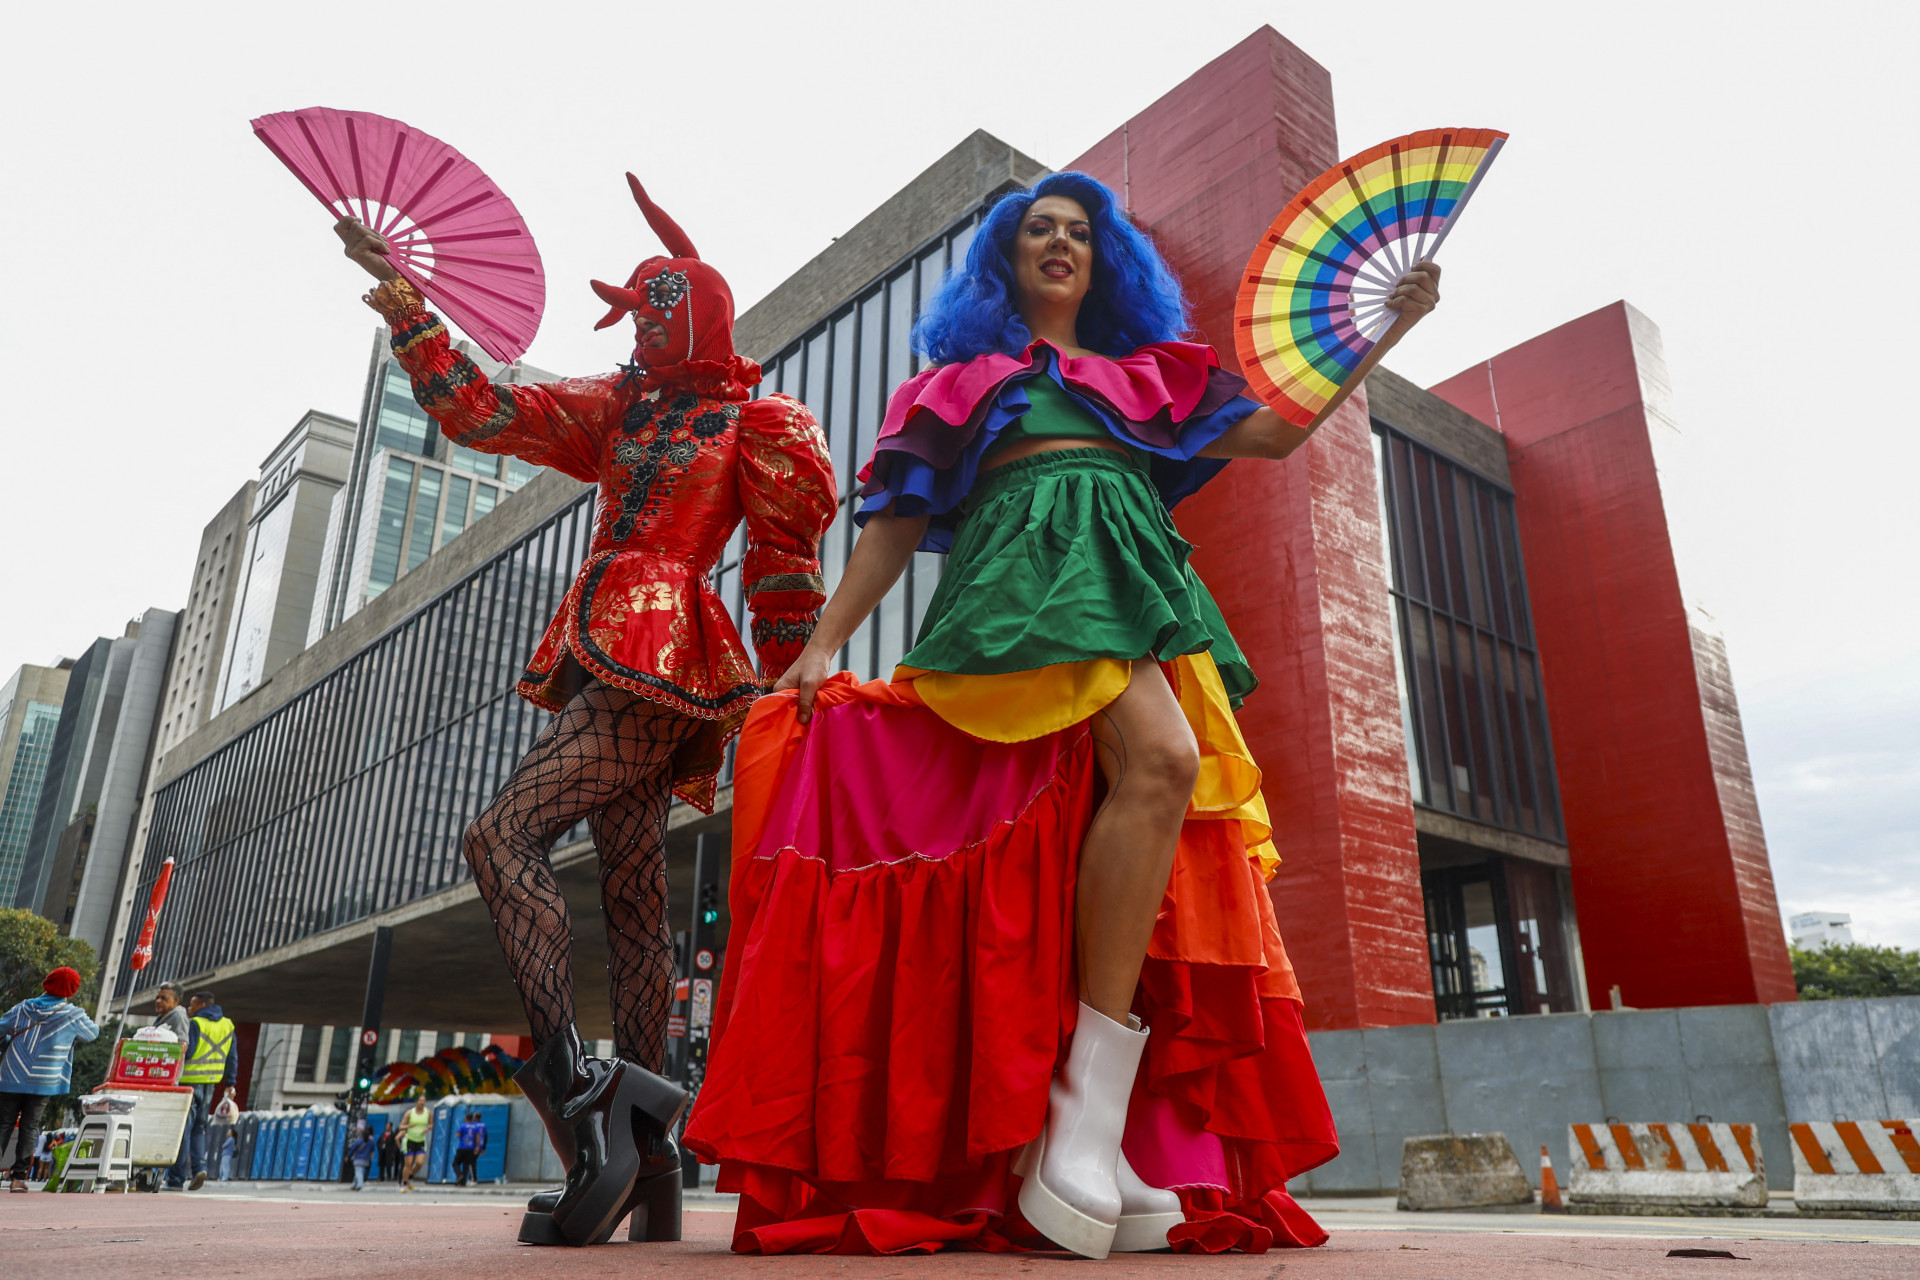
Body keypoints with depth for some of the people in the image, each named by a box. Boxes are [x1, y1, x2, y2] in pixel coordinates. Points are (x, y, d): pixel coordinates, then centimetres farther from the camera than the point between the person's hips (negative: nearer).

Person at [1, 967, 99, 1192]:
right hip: (42, 1083, -2)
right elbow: (92, 1033, 9)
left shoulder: (22, 1009, 1)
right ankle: (19, 1177, 4)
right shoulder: (73, 1016, -6)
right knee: (29, 1128, 5)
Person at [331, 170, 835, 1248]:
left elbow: (788, 575, 2)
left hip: (660, 670, -8)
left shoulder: (756, 424, 4)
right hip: (606, 666, 8)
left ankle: (573, 1086, -23)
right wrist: (407, 306, 11)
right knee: (635, 898, 3)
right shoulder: (622, 410, 22)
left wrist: (779, 695, 0)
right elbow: (484, 412, 18)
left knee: (504, 837, -21)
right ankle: (648, 1158, 7)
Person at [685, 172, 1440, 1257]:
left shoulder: (1145, 376, 31)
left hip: (1138, 588, 5)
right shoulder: (959, 379, 23)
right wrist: (823, 645, 5)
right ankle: (1084, 1121, -30)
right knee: (1158, 758, -32)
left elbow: (1274, 432, 25)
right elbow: (896, 521, 15)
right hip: (1029, 580, -5)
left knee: (1164, 785, -14)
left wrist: (1386, 329, 19)